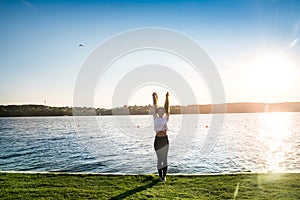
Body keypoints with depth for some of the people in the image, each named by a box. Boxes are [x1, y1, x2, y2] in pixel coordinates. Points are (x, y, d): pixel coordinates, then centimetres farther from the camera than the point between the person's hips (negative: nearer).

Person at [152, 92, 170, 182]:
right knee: (159, 159, 7)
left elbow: (167, 107, -1)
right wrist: (154, 97, 2)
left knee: (165, 158, 4)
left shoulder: (166, 118, 5)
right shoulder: (156, 118, 5)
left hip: (165, 139, 0)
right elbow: (154, 107, 3)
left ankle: (164, 175, 11)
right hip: (157, 140, 0)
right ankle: (160, 176, 16)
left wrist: (167, 97, -5)